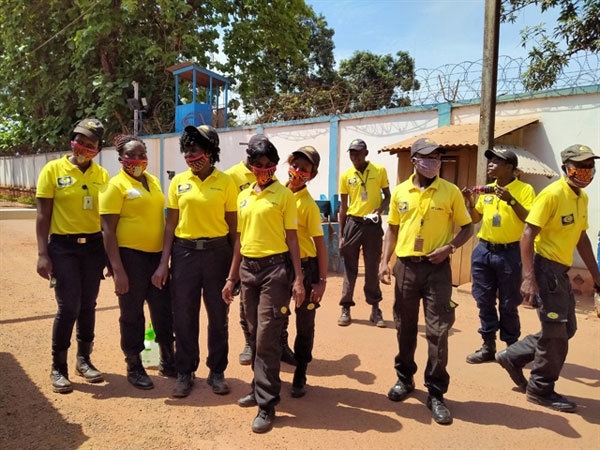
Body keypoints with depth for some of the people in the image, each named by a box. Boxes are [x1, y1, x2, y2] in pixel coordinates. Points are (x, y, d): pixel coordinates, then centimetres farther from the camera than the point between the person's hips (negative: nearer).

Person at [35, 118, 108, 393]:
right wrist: (42, 254, -10)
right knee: (69, 307, -4)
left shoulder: (102, 175, 5)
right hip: (63, 246, -3)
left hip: (93, 246, 3)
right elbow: (43, 216, -4)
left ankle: (84, 359, 28)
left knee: (88, 306, 11)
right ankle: (58, 367, 15)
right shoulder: (53, 170, -4)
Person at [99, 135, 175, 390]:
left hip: (157, 255, 6)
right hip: (130, 256, -6)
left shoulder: (153, 181, 11)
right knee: (132, 314, 8)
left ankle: (167, 361, 31)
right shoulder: (116, 185, -8)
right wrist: (117, 269, -18)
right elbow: (108, 230, -12)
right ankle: (134, 368, 25)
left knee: (164, 311, 13)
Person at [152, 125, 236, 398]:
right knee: (183, 316, 9)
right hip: (184, 252, 2)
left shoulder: (225, 183, -2)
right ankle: (185, 372, 26)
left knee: (218, 316, 9)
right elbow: (171, 224, 6)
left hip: (217, 253, -1)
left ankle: (217, 372, 26)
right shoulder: (178, 182, 4)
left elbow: (233, 226, 0)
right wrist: (164, 262, 0)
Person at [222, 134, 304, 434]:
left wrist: (298, 278, -9)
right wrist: (231, 278, 15)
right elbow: (240, 239, 15)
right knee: (254, 335, 14)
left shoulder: (284, 194, -3)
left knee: (267, 337, -4)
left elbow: (292, 238, -3)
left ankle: (267, 404, 7)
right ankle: (260, 388, 31)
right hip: (248, 268, 6)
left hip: (275, 267, -5)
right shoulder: (243, 196, 12)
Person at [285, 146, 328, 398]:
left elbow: (320, 244, -11)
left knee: (305, 324, 9)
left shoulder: (308, 204, -13)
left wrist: (322, 281, -14)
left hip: (305, 266, -4)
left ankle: (300, 376, 26)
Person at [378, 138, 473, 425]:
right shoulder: (400, 192, 4)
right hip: (406, 266, 2)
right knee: (405, 327, 13)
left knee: (438, 331, -1)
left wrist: (449, 247, -14)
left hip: (437, 268, -2)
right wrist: (385, 261, 2)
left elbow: (467, 228, 5)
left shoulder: (451, 192, -2)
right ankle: (404, 379, 33)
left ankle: (436, 393, 13)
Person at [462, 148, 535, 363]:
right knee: (484, 302, 10)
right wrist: (470, 203, 0)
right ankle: (488, 346, 23)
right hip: (483, 251, 5)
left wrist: (510, 200, -23)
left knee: (508, 305, 5)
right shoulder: (487, 189, 9)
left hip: (509, 253, -5)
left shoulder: (524, 189, -6)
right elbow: (475, 219, 18)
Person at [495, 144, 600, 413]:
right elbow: (527, 235, -21)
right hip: (546, 267, -9)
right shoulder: (552, 194, -16)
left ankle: (513, 357, 28)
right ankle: (541, 390, 18)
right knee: (556, 332, -1)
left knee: (565, 329, 15)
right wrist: (528, 278, -27)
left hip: (561, 270, 9)